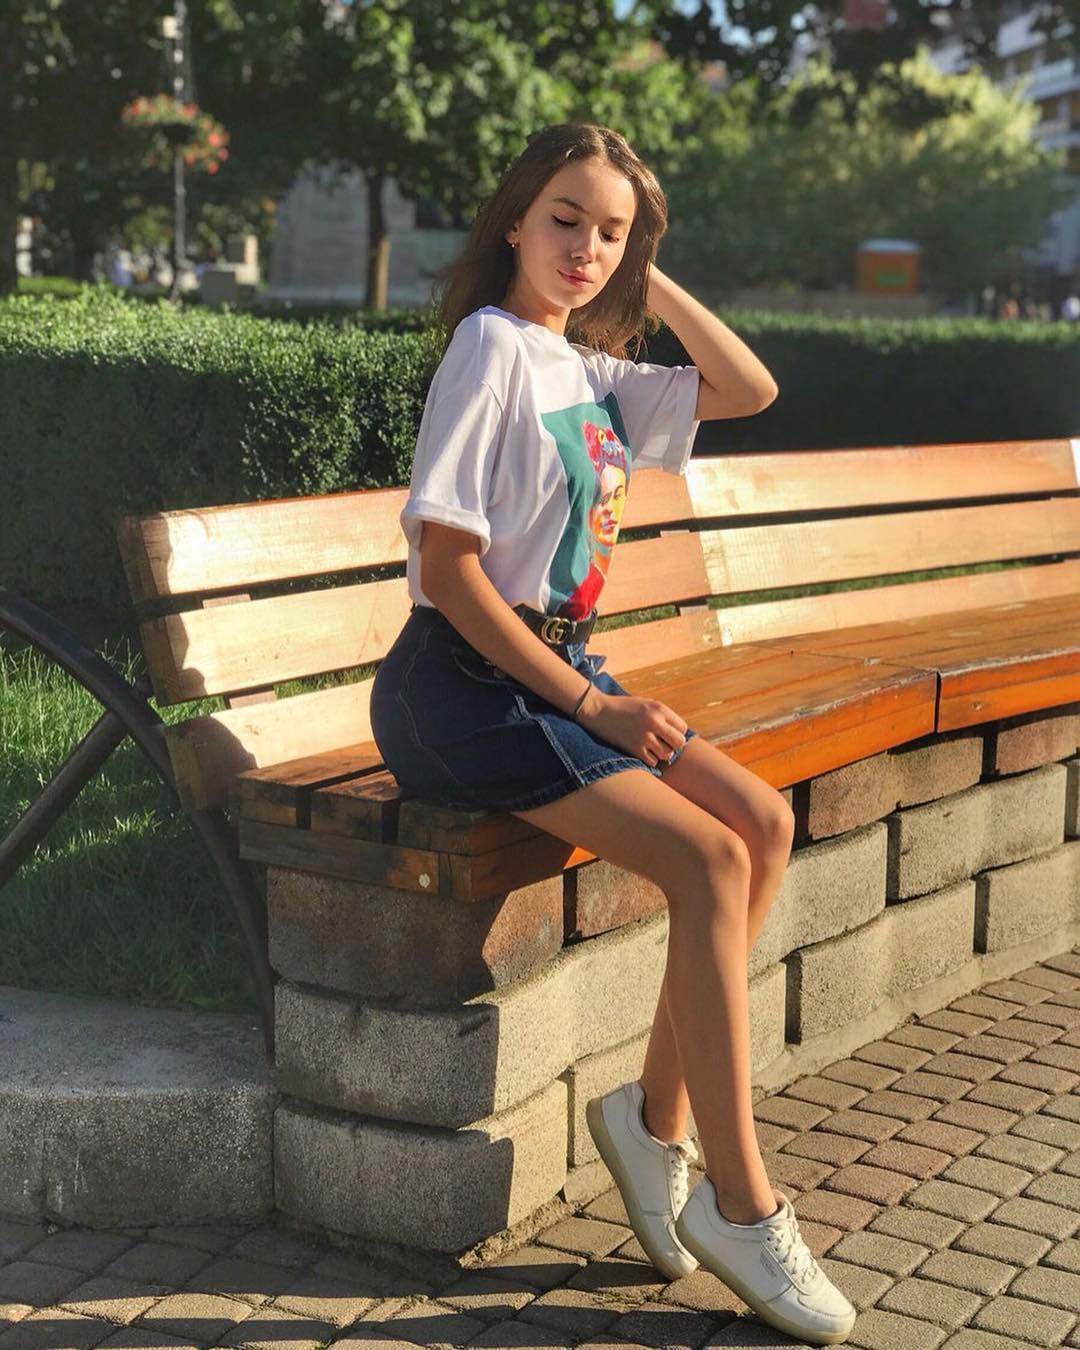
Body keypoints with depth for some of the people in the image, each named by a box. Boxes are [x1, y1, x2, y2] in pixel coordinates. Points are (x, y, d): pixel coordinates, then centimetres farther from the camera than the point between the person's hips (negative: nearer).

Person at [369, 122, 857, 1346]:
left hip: (556, 669, 9)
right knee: (710, 860, -21)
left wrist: (649, 281, 8)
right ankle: (738, 1201, -11)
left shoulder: (591, 366, 14)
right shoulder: (493, 347, -11)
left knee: (764, 821, -8)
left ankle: (656, 1113, 2)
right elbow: (447, 565, -17)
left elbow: (750, 390, 16)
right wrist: (588, 705, -17)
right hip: (464, 683, -9)